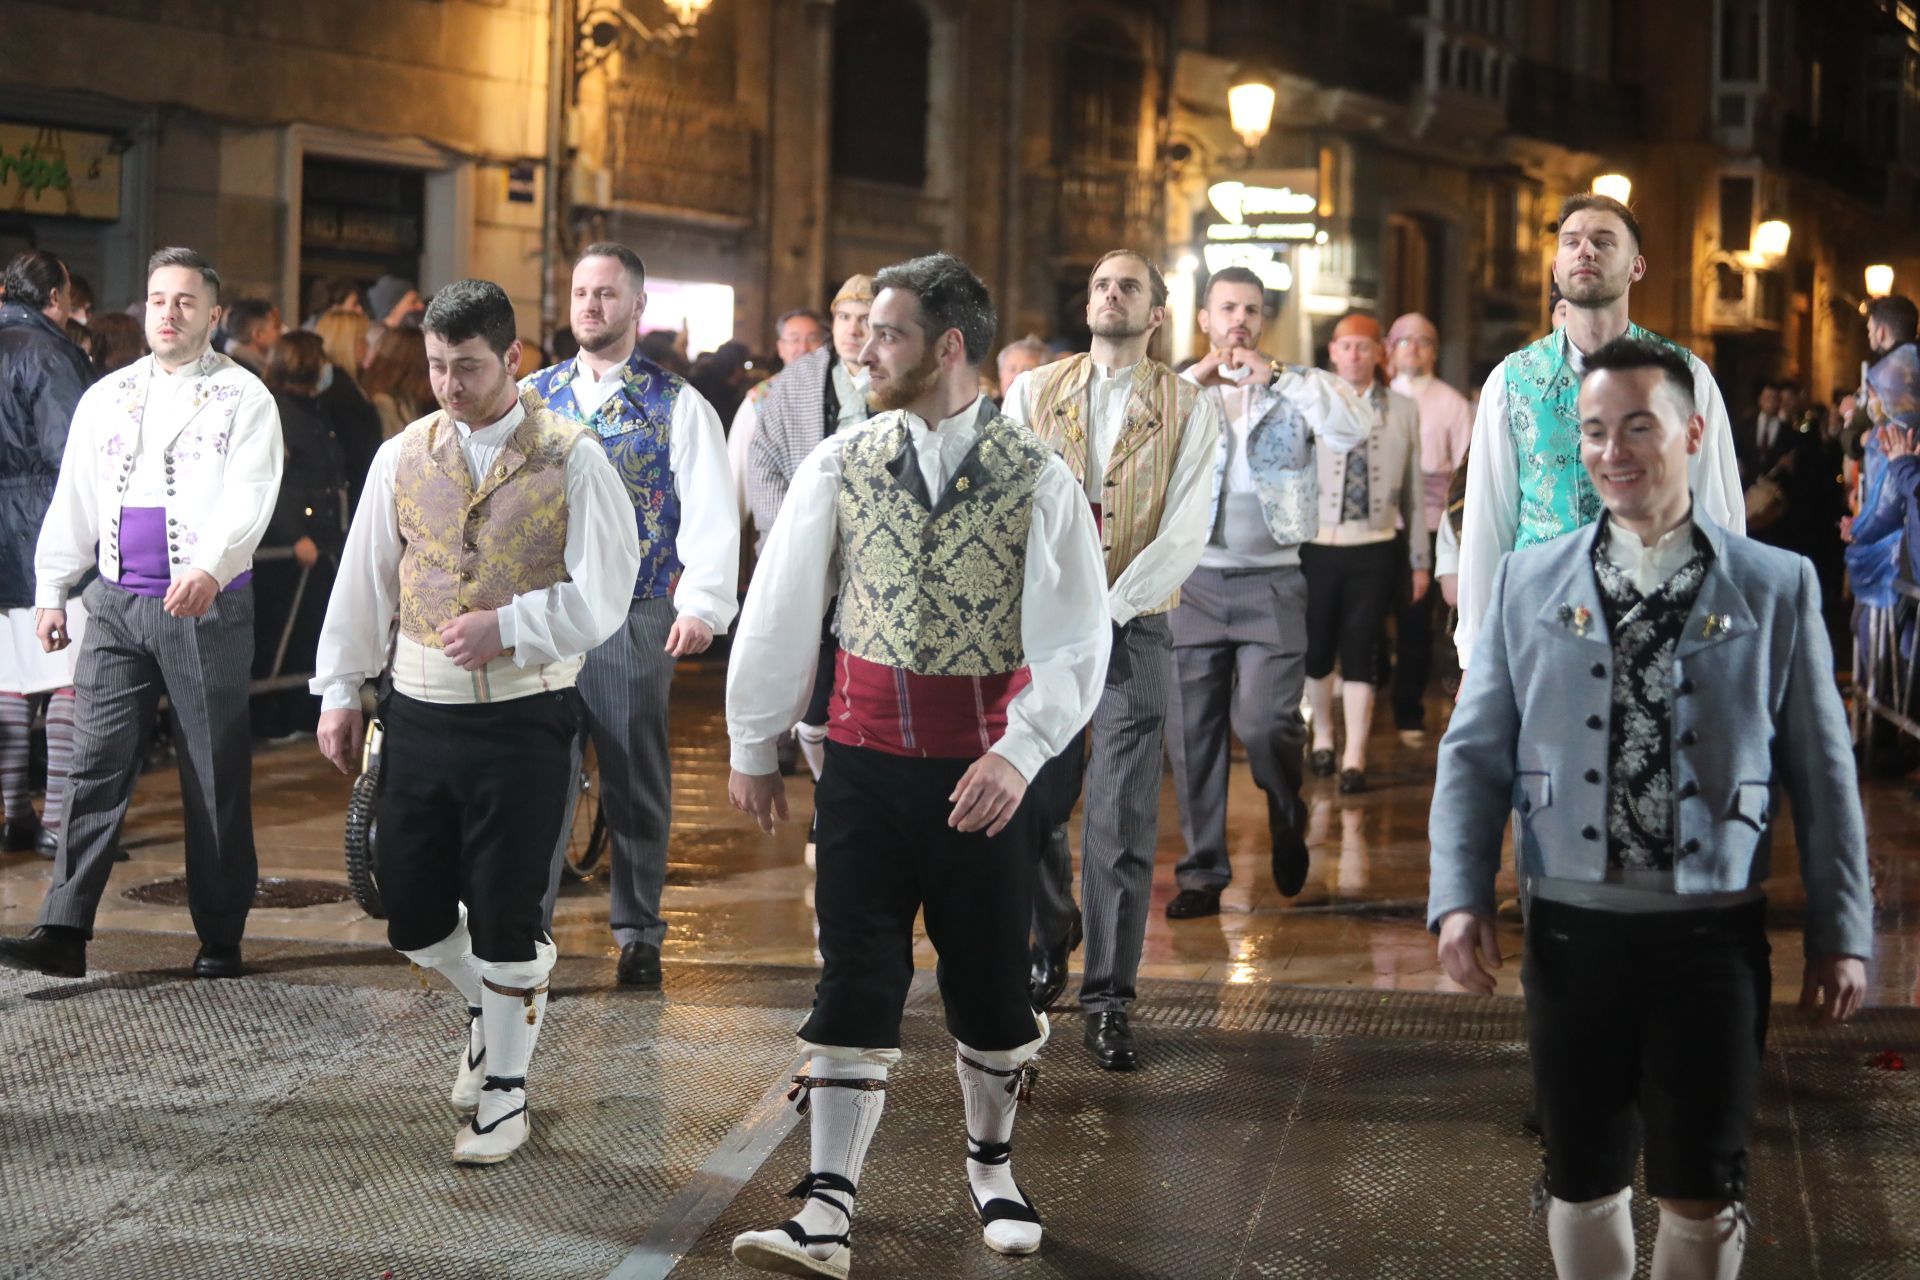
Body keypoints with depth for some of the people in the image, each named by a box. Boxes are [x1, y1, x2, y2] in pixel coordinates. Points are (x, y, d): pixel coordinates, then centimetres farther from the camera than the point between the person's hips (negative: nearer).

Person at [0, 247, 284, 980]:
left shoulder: (242, 399, -1)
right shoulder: (106, 397, 14)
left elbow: (248, 499, -14)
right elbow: (73, 500, 17)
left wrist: (209, 568, -30)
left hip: (207, 609, -4)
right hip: (116, 603, 4)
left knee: (215, 776, 2)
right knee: (96, 766, -2)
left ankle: (220, 939, 10)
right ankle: (64, 933, -5)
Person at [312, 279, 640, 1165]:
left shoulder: (571, 460, -7)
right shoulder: (403, 457, 5)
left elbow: (602, 593, -9)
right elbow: (363, 582, 11)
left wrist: (508, 628, -18)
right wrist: (340, 692, 10)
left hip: (523, 718, -4)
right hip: (419, 715, 4)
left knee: (505, 915, 0)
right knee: (408, 908, 9)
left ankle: (504, 1093, 17)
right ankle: (489, 1006, 40)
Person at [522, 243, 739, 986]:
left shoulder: (676, 406, 1)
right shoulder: (531, 397, 10)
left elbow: (710, 511, -5)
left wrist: (701, 605, -16)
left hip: (636, 620, -2)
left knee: (636, 784, 6)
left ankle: (638, 935, 17)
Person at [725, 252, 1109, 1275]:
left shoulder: (1038, 480, -6)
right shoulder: (839, 465, 1)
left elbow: (1076, 639, -10)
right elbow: (778, 612, 7)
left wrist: (1022, 751, -23)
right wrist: (753, 747, 10)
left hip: (982, 762, -1)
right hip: (866, 756, 1)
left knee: (989, 979, 10)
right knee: (855, 979, -1)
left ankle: (991, 1168, 33)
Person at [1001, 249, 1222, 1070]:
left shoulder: (1188, 409, 4)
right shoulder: (1032, 393, 9)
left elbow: (1185, 535, -5)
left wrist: (1107, 609, -14)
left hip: (1133, 630, -2)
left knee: (1123, 823, -5)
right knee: (1030, 806, 4)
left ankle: (1109, 1002, 2)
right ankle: (1047, 951, 30)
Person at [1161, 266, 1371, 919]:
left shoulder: (1296, 390, 6)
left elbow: (1355, 428, -13)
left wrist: (1276, 375, -15)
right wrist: (1195, 380, -13)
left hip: (1271, 584, -2)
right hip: (1193, 581, 2)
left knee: (1264, 723, -13)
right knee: (1192, 735, 1)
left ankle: (1287, 816, 18)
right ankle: (1202, 872, 11)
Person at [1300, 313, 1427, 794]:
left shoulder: (1402, 411, 4)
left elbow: (1415, 488, 7)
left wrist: (1420, 559, 8)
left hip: (1375, 548, 0)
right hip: (1317, 545, 0)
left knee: (1360, 651, -1)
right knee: (1316, 647, 9)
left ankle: (1354, 759, 4)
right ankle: (1322, 734, 32)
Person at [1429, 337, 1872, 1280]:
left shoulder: (1777, 588, 1)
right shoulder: (1529, 583, 4)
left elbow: (1823, 771, 2)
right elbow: (1473, 754, 4)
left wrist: (1841, 935, 1)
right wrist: (1460, 899, -7)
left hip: (1713, 933, -1)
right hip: (1574, 929, 1)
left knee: (1703, 1191, 7)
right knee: (1583, 1180, 12)